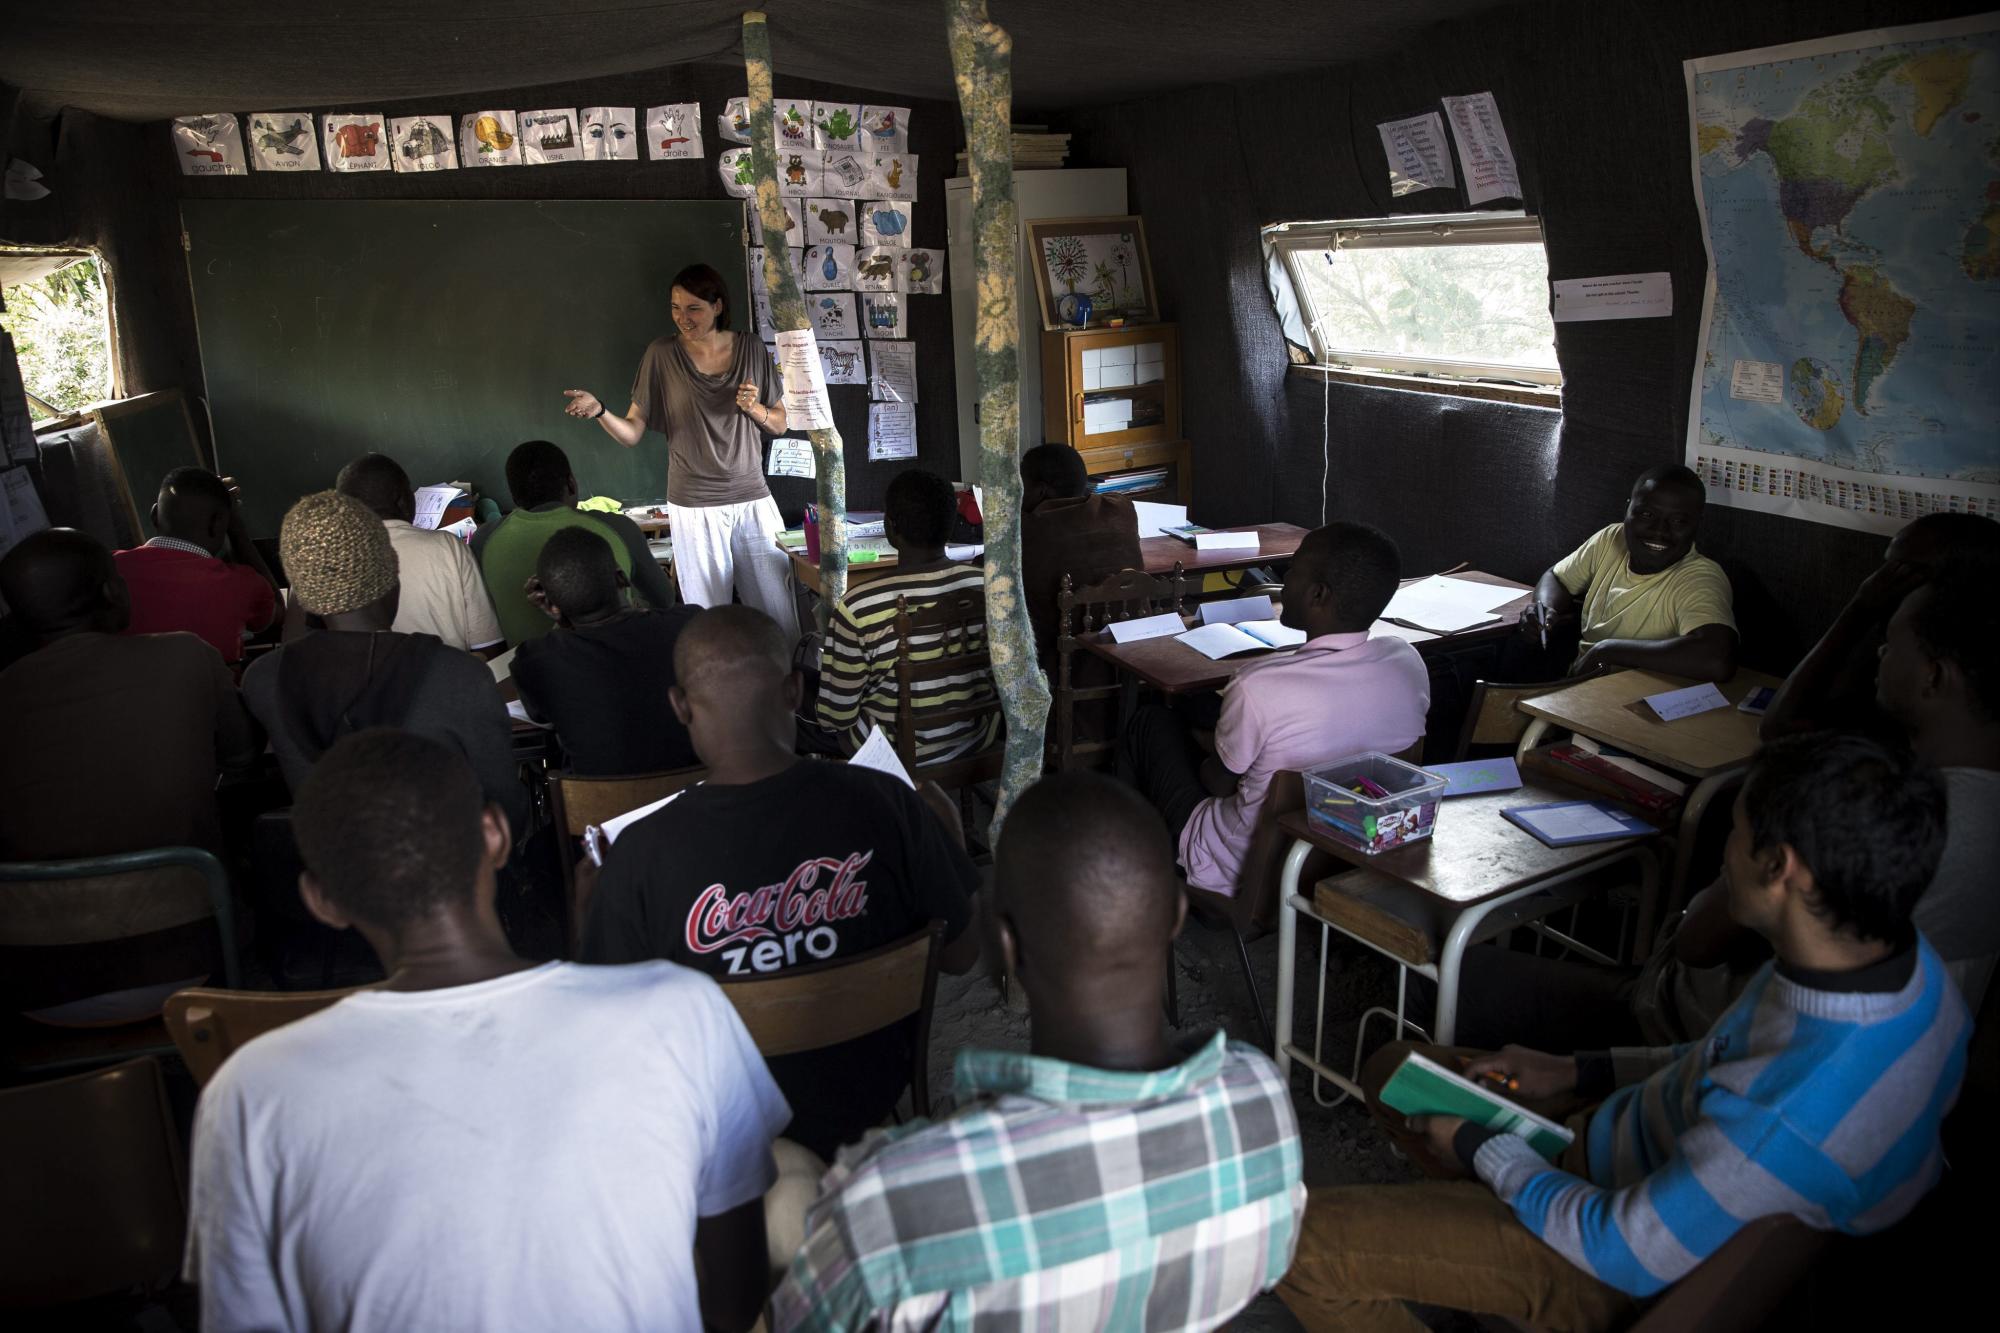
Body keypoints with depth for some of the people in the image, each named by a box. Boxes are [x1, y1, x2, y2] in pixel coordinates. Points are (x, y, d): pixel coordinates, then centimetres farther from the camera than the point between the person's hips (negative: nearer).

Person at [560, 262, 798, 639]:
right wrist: (600, 411, -21)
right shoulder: (662, 353, -1)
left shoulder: (751, 349, 4)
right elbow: (631, 434, -2)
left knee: (779, 614, 3)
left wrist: (755, 409, -8)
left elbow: (780, 424, 12)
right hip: (695, 507, -2)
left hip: (753, 500, 2)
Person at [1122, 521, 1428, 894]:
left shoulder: (1259, 688, -34)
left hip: (1243, 874, -5)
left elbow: (1219, 782, -15)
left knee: (1150, 723, 15)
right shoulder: (1409, 664, -17)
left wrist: (1206, 764, 9)